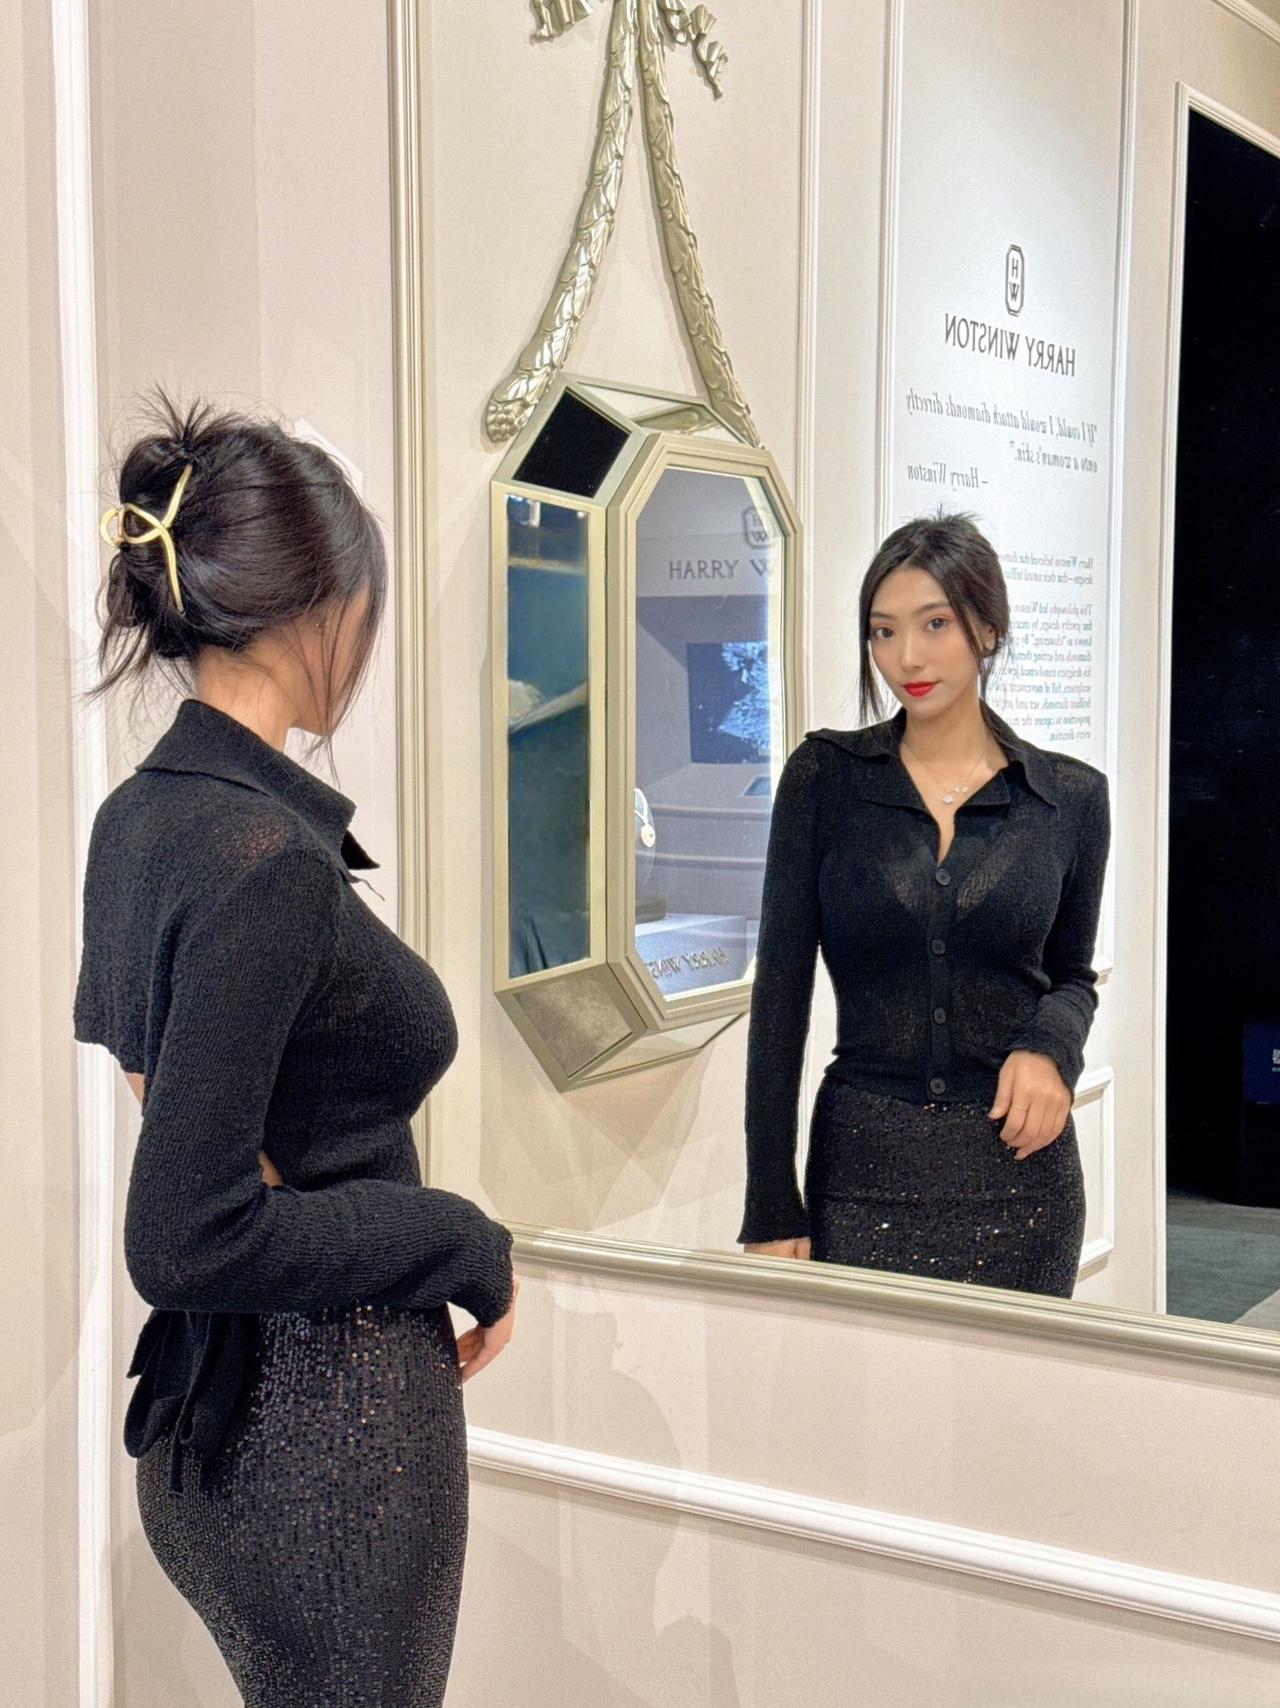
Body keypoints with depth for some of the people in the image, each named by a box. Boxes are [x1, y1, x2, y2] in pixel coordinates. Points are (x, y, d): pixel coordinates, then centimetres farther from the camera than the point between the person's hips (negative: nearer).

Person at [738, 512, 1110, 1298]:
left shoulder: (1071, 796, 0)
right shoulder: (824, 775, -3)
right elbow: (781, 990, -3)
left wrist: (1051, 1048, -10)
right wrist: (771, 1209, -6)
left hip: (1017, 1164, 1)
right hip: (861, 1163, -1)